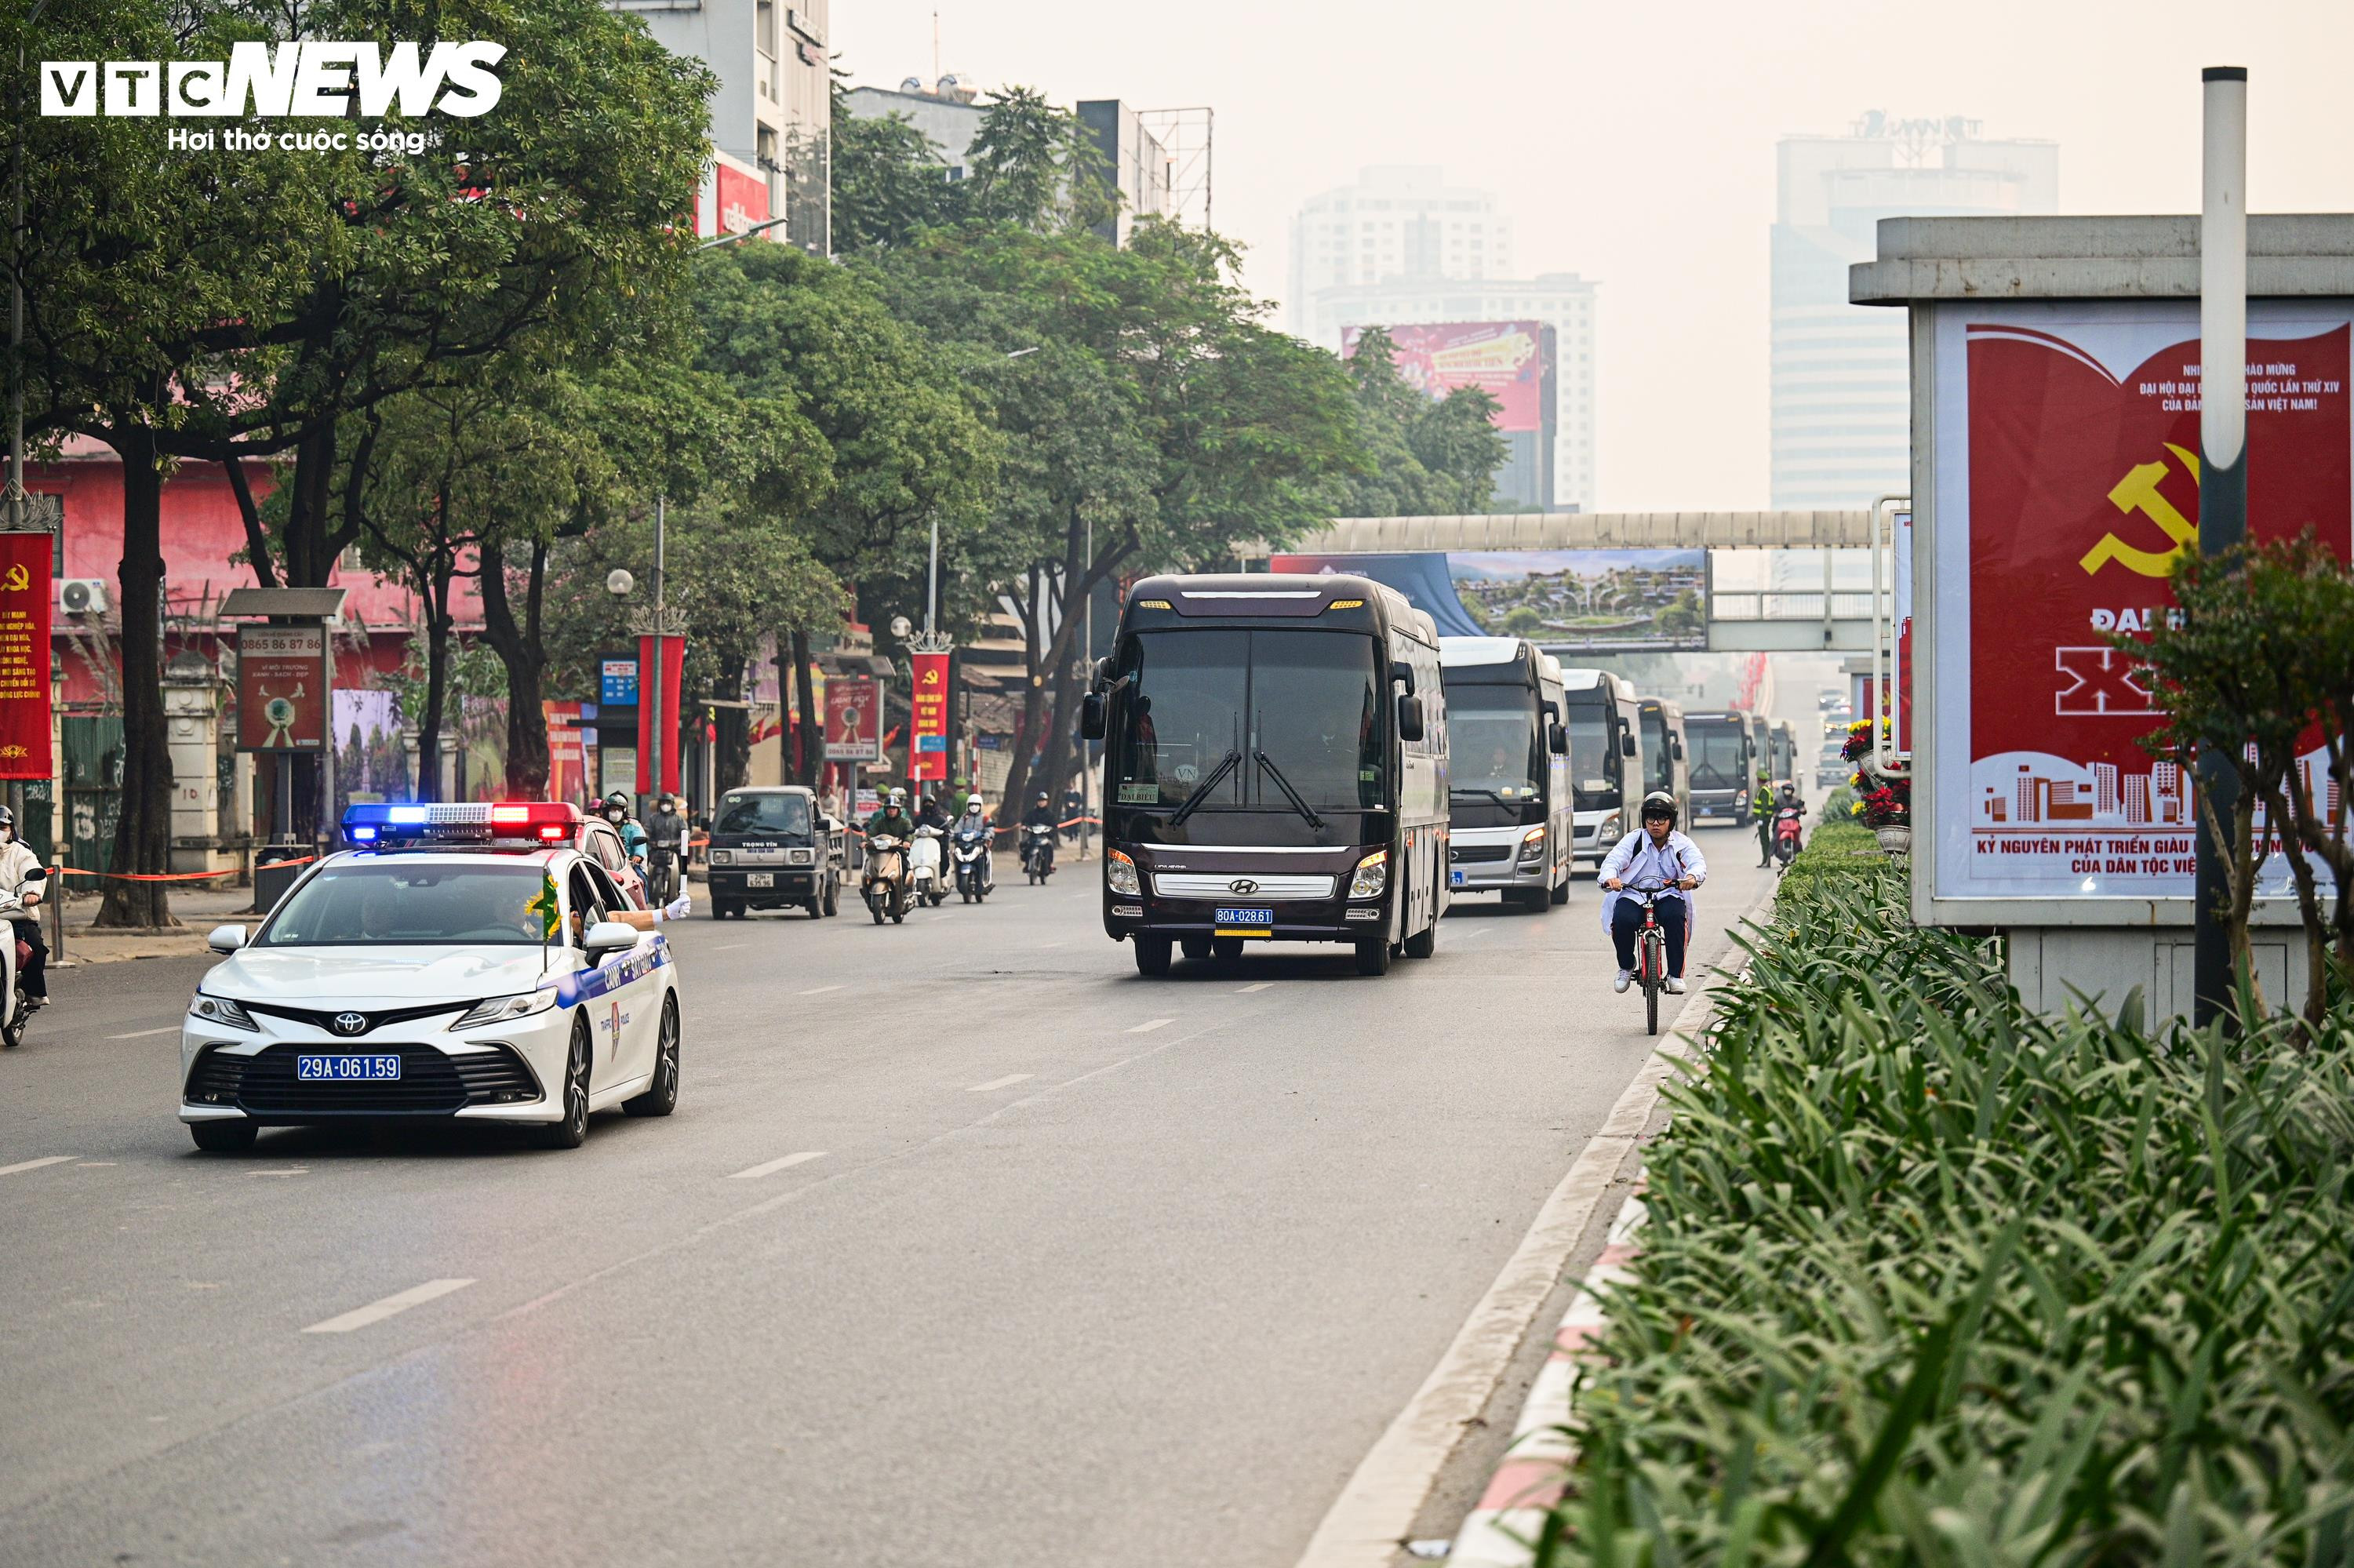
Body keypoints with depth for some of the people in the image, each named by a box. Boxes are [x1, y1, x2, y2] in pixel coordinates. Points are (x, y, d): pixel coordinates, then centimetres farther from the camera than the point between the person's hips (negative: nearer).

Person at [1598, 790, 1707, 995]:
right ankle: (1626, 967, -2)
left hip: (1668, 896, 0)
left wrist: (1692, 876, -39)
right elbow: (1612, 860, -11)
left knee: (1675, 917, -34)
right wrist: (1610, 877, -36)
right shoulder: (1633, 840, 2)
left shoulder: (1682, 844, 4)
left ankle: (1676, 974, -22)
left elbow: (1698, 862, -13)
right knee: (1623, 920, -31)